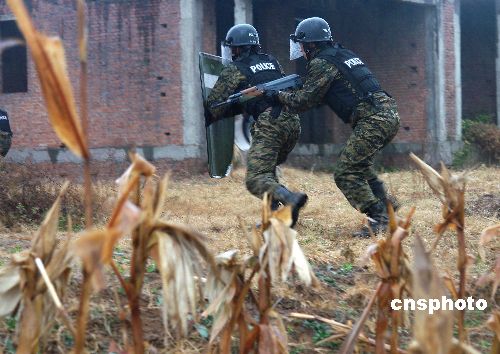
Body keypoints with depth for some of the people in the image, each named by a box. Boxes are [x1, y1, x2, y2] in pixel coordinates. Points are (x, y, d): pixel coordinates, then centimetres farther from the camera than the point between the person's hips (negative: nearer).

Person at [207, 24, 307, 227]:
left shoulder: (234, 69, 4)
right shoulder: (272, 62, 22)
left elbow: (214, 106, 3)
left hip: (269, 125, -7)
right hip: (293, 121, 7)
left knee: (255, 179, -9)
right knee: (267, 168, 25)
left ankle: (290, 199, -34)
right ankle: (274, 214, 13)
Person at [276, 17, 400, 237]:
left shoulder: (321, 63, -4)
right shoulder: (343, 54, 24)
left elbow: (304, 101, -3)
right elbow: (320, 96, 32)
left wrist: (279, 95, 13)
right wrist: (290, 93, 27)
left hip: (373, 120, -10)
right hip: (389, 114, 10)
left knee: (345, 174, -7)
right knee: (360, 167, 23)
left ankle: (378, 219, -10)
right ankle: (388, 213, 23)